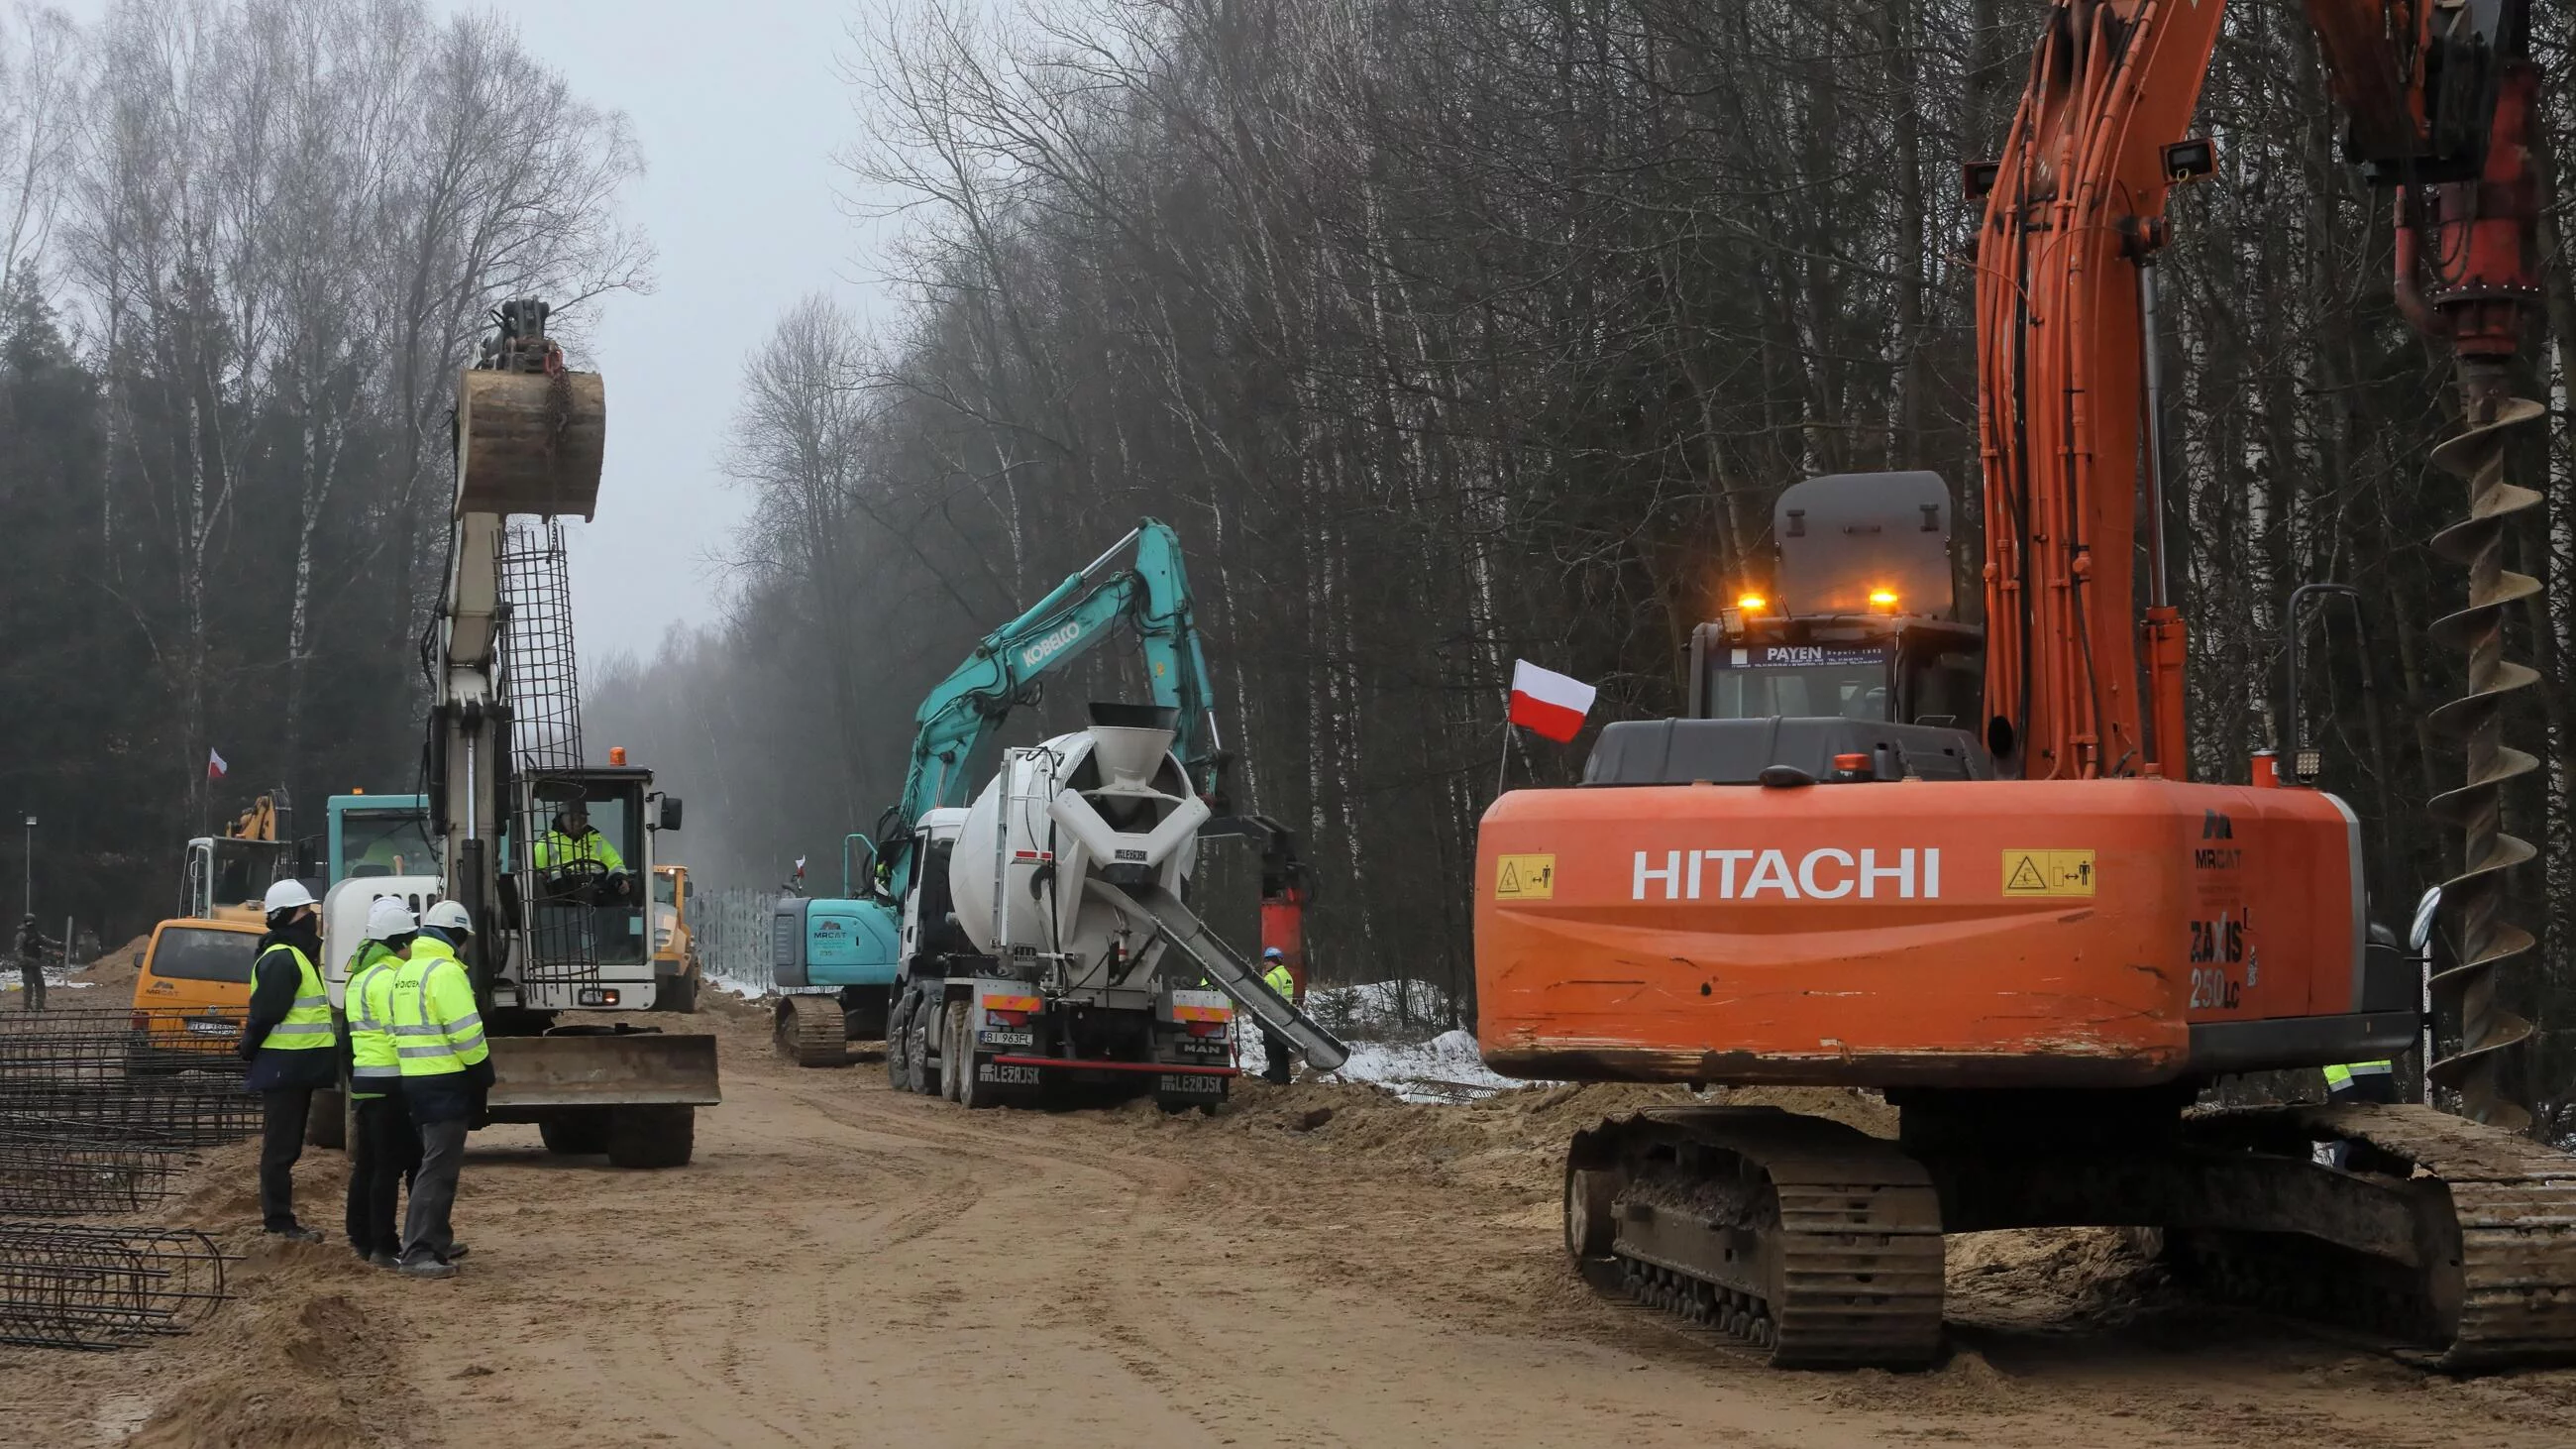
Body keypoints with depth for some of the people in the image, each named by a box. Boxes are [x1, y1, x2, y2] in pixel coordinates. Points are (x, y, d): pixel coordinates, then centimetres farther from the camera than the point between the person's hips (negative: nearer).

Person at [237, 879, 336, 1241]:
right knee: (281, 1146, -5)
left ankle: (277, 1218, 23)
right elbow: (265, 1014, -22)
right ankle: (279, 1221, -1)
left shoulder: (299, 956, 18)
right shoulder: (281, 960, -17)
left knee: (287, 1144, 16)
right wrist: (251, 1050, -13)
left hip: (296, 1069, 10)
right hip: (283, 1068, -10)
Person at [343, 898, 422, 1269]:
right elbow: (401, 1033, -20)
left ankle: (362, 1237, 23)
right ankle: (384, 1247, -7)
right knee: (390, 1165, -7)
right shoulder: (387, 978, -16)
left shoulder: (360, 975, 17)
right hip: (389, 1081, -10)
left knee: (367, 1163, 16)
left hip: (364, 1076, 10)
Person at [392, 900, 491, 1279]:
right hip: (447, 1081, -9)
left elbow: (397, 1027, 17)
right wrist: (483, 1071, -7)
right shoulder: (445, 972, -15)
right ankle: (416, 1252, -13)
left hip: (414, 1078, 9)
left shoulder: (404, 972, 14)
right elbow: (465, 1031, -19)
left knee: (440, 1161, 20)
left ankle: (437, 1241, 28)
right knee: (438, 1166, -9)